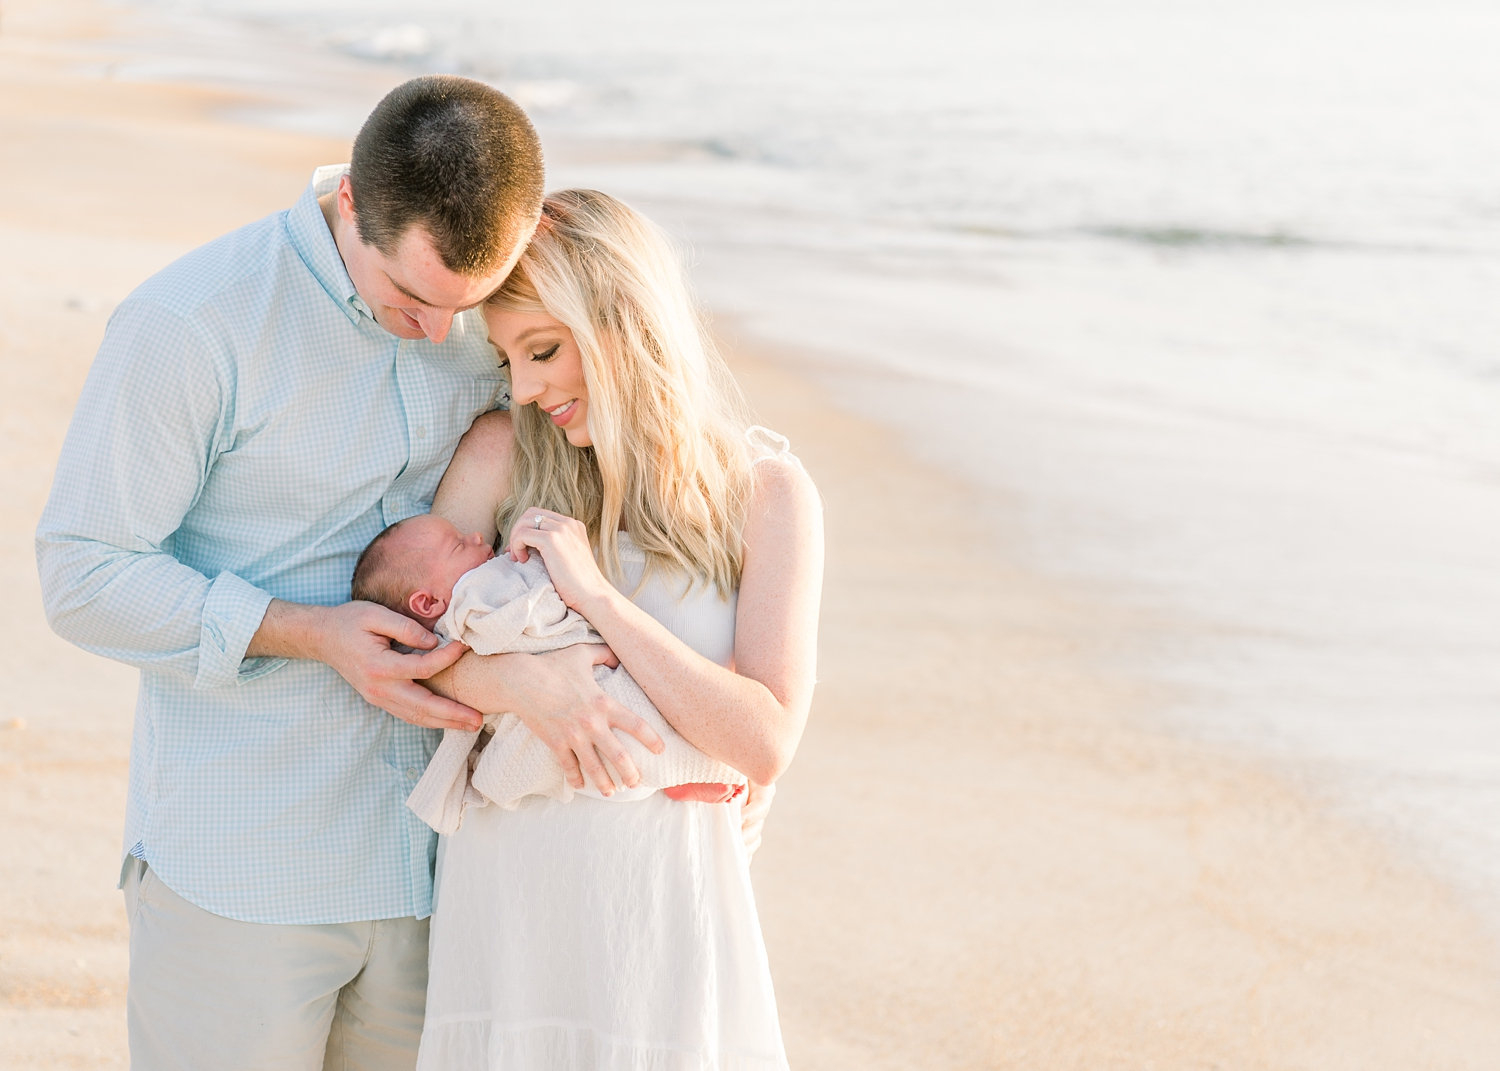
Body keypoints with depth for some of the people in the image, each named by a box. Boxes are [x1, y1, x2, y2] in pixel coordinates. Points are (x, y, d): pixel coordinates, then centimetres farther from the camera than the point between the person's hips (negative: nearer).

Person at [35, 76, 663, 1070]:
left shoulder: (499, 309, 0)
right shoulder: (187, 325, -16)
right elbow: (86, 579, -11)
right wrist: (314, 635, -21)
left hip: (430, 855, 5)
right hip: (238, 867, -4)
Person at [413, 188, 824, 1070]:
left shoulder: (768, 492, -5)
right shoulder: (505, 452, -1)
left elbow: (765, 746, -12)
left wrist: (597, 596, -17)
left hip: (664, 884, -1)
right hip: (507, 877, 1)